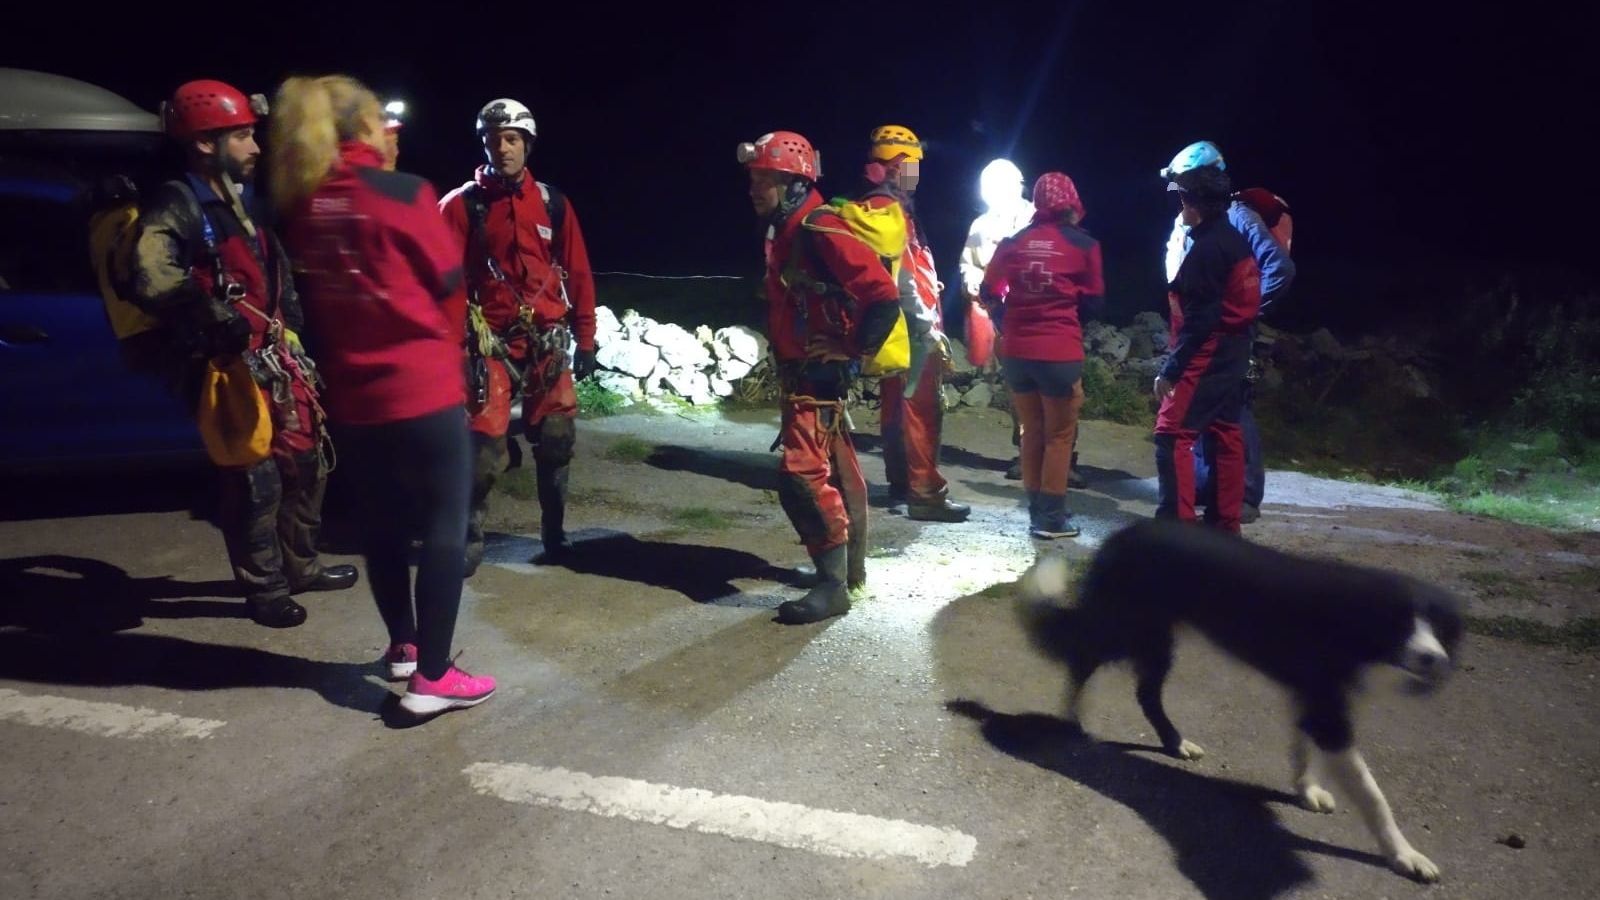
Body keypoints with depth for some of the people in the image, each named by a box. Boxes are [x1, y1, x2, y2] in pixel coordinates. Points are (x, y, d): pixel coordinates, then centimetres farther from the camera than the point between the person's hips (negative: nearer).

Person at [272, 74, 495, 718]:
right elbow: (450, 282, -3)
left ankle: (403, 647, 33)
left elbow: (313, 294, 9)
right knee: (445, 527, 2)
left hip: (350, 394, 6)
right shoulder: (403, 193, -11)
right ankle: (432, 676, 3)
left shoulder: (300, 206, 4)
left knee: (381, 523, 18)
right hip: (423, 388, -6)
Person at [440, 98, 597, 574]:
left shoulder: (552, 202, 6)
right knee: (484, 442, -6)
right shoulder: (462, 204, -1)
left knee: (556, 437, 7)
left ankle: (554, 530, 24)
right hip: (490, 338, -2)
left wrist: (585, 339, 7)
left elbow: (577, 273, 8)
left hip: (548, 337, 3)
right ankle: (470, 536, 12)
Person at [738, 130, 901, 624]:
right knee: (836, 470, 17)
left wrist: (853, 349, -19)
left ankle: (833, 585, -5)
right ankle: (852, 569, 29)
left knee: (802, 474, -13)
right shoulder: (785, 232, 11)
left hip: (819, 374, -10)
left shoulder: (820, 231, -20)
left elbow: (883, 295, -26)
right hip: (800, 372, 11)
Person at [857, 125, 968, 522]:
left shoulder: (881, 207, 18)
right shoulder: (887, 210, -15)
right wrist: (928, 326, -19)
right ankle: (925, 492, -8)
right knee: (922, 407, -10)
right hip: (910, 327, -11)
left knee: (899, 405, 14)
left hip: (902, 325, 11)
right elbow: (901, 277, -21)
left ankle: (901, 483, 23)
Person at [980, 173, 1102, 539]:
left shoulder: (1012, 242, 6)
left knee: (1032, 431, 16)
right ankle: (1051, 517, 8)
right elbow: (1093, 298, 5)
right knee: (1059, 434, 7)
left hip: (1016, 351, 4)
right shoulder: (1083, 244, -2)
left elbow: (989, 293, 8)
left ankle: (1036, 511, 20)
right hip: (1059, 353, -4)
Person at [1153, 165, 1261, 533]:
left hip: (1207, 355, -10)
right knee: (1226, 434, 12)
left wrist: (1169, 370, -17)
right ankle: (1226, 523, 19)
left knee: (1172, 435, -9)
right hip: (1233, 353, 10)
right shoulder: (1236, 242, 12)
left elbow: (1198, 320, -21)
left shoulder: (1206, 248, -17)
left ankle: (1177, 524, -10)